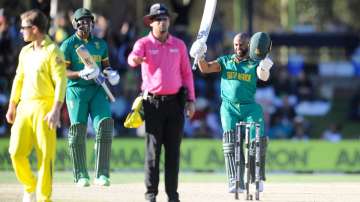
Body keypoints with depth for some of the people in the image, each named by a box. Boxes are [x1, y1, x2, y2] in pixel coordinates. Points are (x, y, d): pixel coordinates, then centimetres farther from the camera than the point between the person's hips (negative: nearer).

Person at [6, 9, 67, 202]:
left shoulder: (52, 51, -7)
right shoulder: (25, 52, 16)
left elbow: (61, 82, -12)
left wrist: (56, 110, -19)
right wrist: (12, 106, 21)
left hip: (44, 108, -7)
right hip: (25, 107, 7)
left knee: (45, 156, -6)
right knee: (16, 151, -2)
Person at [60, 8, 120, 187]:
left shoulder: (100, 44, 14)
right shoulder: (68, 45, 0)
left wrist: (110, 73, 0)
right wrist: (80, 74, -21)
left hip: (98, 90, 3)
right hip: (76, 90, -3)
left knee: (105, 126, -12)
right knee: (78, 132, -3)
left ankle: (102, 174, -10)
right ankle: (81, 176, 6)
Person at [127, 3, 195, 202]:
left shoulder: (178, 45, 8)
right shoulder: (143, 43, -1)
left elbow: (187, 73, 11)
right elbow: (132, 59, -23)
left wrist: (190, 100, 4)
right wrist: (136, 59, -48)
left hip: (175, 102, 3)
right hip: (153, 102, -3)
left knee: (173, 149, 4)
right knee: (153, 149, -2)